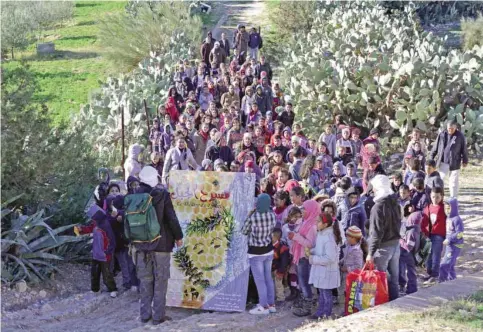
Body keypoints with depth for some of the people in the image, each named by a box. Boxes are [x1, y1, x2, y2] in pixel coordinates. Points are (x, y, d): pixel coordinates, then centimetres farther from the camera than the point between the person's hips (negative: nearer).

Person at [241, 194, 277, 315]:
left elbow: (244, 231, -7)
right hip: (268, 250, 6)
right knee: (268, 277, 17)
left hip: (256, 252, -5)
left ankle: (264, 306, 11)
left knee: (259, 280, 5)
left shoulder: (253, 217, -22)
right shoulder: (272, 215, -9)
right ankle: (271, 304, 25)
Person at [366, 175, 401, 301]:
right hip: (396, 244, 8)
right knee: (393, 279, 15)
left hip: (383, 247, -8)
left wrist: (371, 252, -18)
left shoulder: (378, 206, -19)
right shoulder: (395, 203, 6)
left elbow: (376, 232, -21)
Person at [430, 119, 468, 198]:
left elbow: (464, 149, 2)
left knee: (454, 182, 7)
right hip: (443, 162, 1)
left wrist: (465, 161, 6)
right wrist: (431, 157, 9)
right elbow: (435, 147, 7)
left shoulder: (460, 136, -5)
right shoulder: (442, 134, 0)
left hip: (454, 164, -1)